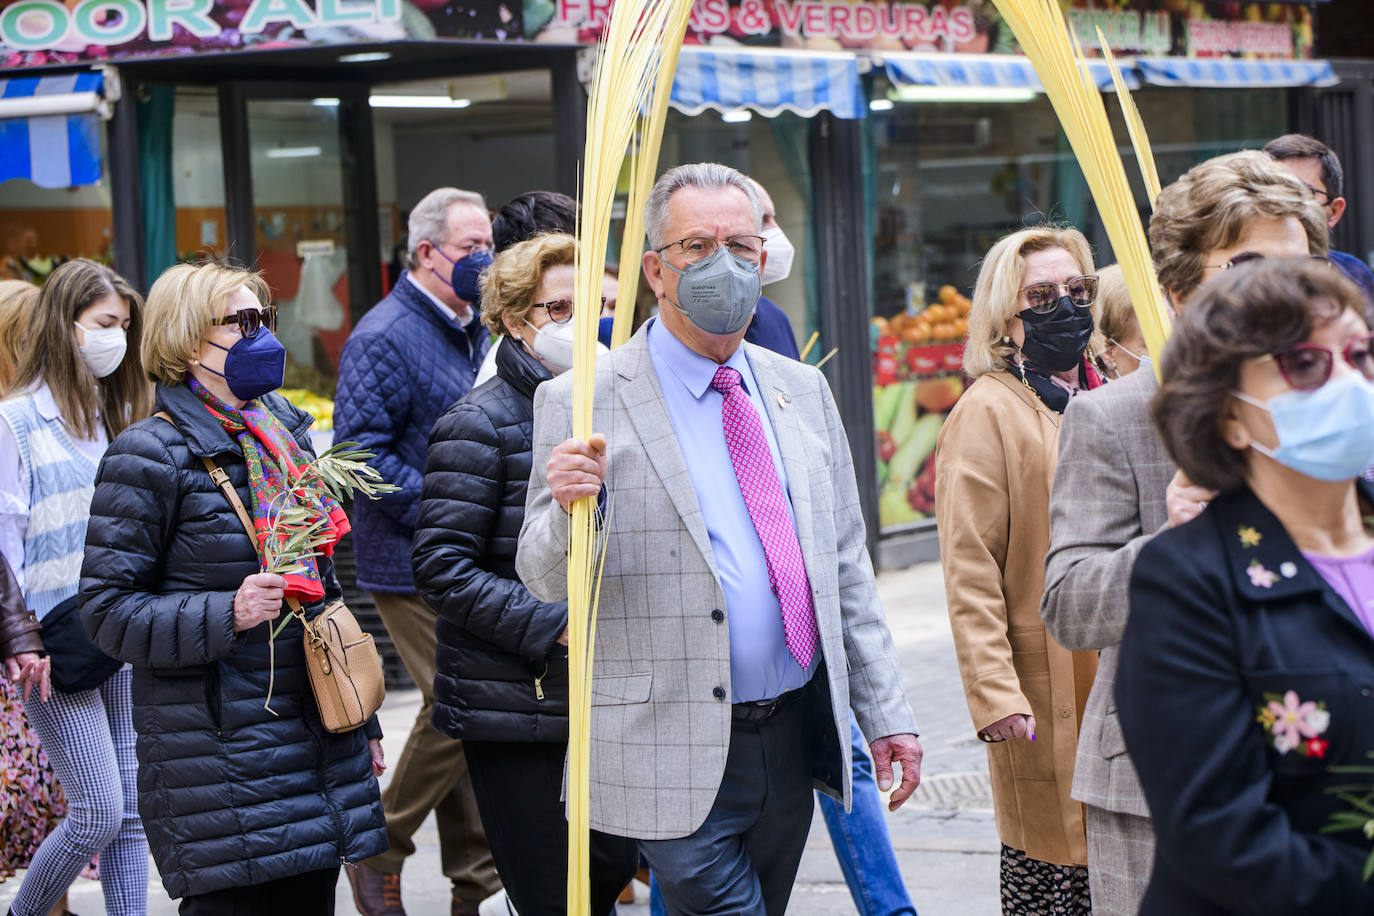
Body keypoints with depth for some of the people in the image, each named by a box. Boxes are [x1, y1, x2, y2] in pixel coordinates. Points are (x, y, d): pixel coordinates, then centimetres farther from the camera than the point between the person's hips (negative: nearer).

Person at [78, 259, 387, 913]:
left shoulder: (284, 435, 15)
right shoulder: (151, 455, -9)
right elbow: (107, 608, -11)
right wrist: (225, 615, -24)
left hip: (315, 732, 7)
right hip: (218, 754, -7)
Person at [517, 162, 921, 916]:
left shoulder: (802, 390, 12)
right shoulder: (582, 405, -5)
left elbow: (846, 565, 16)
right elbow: (545, 581, -6)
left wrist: (884, 712, 12)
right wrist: (568, 507, -28)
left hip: (794, 742, 6)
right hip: (676, 760, -5)